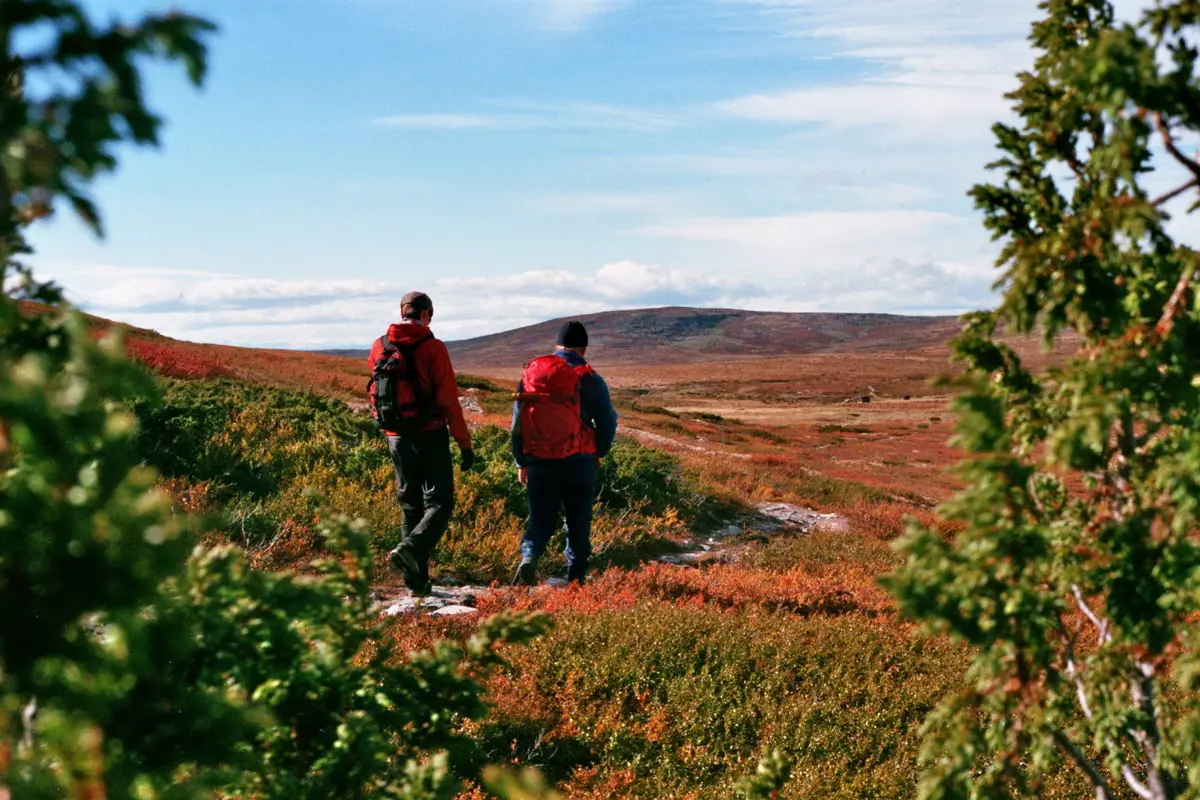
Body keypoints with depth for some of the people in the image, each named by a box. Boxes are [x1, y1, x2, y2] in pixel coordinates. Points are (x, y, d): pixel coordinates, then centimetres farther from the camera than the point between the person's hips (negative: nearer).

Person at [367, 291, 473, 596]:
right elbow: (449, 400, -12)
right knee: (439, 503, 1)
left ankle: (416, 580, 12)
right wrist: (465, 444, -7)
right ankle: (409, 549, -24)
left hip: (396, 438, 5)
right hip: (430, 436, -5)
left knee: (410, 506, 13)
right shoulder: (432, 347, -10)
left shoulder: (379, 348, 5)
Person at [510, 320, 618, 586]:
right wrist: (598, 453, 18)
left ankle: (529, 557, -17)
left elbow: (518, 421, 9)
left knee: (540, 518, 9)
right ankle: (576, 577, 16)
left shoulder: (531, 373, 6)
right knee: (578, 522, 12)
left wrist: (521, 462, 16)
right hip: (578, 463, -2)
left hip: (539, 463, 2)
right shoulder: (589, 379, -5)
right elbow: (607, 422, -1)